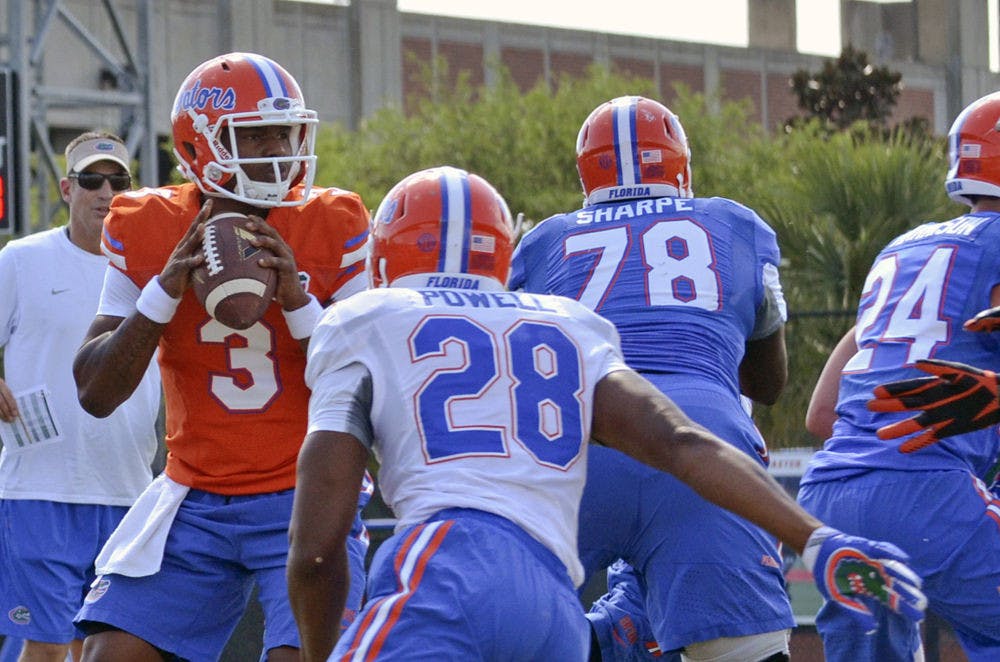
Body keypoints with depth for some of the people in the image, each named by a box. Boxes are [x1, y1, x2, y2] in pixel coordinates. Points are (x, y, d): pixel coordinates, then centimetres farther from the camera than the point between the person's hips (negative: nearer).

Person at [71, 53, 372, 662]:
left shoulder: (333, 228, -5)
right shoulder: (146, 230, -1)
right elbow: (95, 395, -3)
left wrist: (297, 300, -20)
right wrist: (166, 288, -15)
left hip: (304, 500, -2)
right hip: (196, 506, 2)